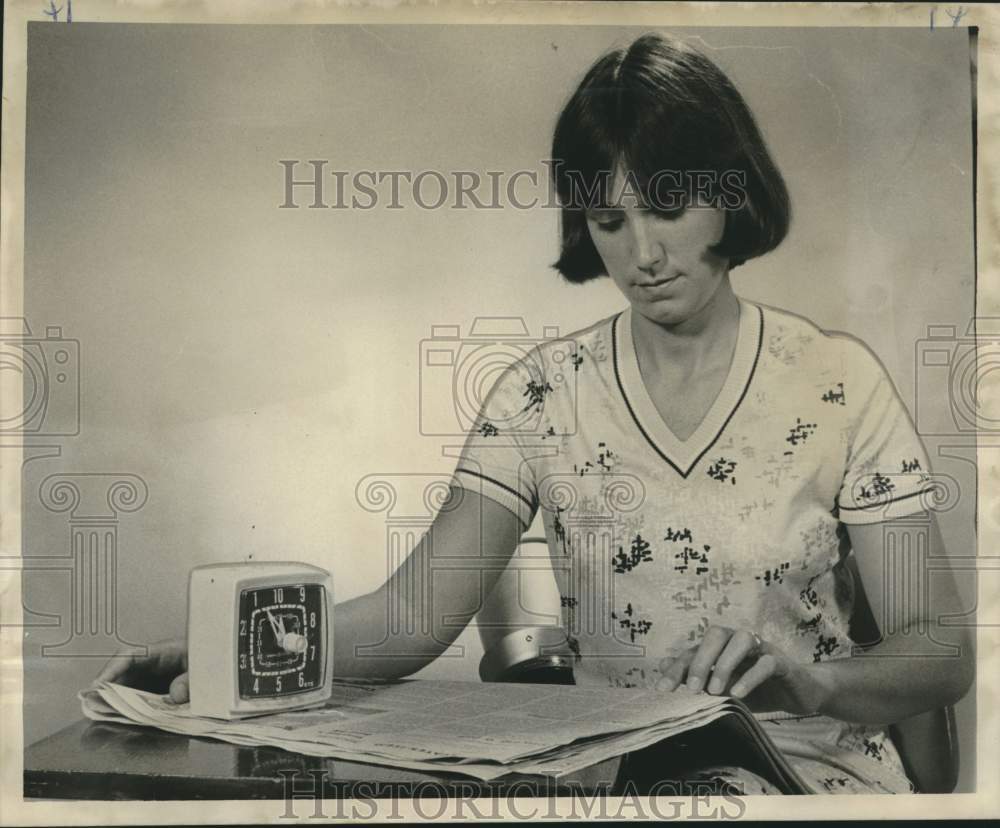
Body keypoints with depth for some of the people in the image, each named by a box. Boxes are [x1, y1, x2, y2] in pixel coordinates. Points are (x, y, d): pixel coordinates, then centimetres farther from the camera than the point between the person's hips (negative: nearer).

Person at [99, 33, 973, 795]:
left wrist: (814, 680, -26)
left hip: (814, 772, -1)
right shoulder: (545, 391, 0)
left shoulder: (836, 381, -4)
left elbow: (942, 651, -5)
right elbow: (415, 613, -10)